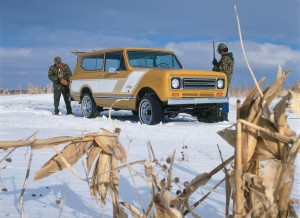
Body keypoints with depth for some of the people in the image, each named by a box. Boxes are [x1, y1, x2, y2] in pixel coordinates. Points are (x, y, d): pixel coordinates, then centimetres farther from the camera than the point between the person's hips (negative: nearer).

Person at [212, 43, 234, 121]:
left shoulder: (225, 58, -14)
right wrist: (216, 64, 13)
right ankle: (225, 116, 18)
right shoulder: (230, 58, 19)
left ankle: (223, 116, -11)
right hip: (227, 81, 10)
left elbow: (222, 69, -20)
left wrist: (214, 69, -4)